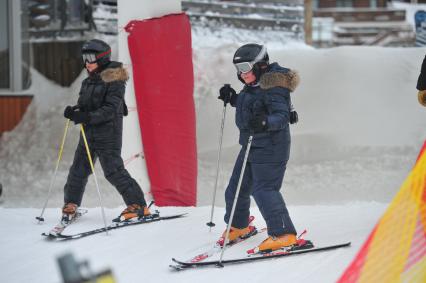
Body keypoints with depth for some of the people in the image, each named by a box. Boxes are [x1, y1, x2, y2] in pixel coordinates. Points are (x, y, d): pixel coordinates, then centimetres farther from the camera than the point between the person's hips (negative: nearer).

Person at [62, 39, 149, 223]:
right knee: (78, 169, 9)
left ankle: (138, 206, -5)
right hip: (89, 132, 7)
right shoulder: (88, 82, 14)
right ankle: (71, 204, 23)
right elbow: (84, 106, 14)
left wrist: (86, 117, -27)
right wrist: (74, 112, -9)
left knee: (113, 170, -11)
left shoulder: (114, 80, -10)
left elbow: (110, 110, -19)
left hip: (108, 133, -7)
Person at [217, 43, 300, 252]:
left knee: (264, 190, -15)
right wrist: (232, 99, 18)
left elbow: (282, 116, -28)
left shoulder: (273, 88, -19)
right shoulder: (253, 86, 11)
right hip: (251, 145, 10)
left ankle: (284, 234, -11)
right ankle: (239, 227, 37)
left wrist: (265, 123, -45)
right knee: (237, 187, 17)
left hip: (270, 147, -10)